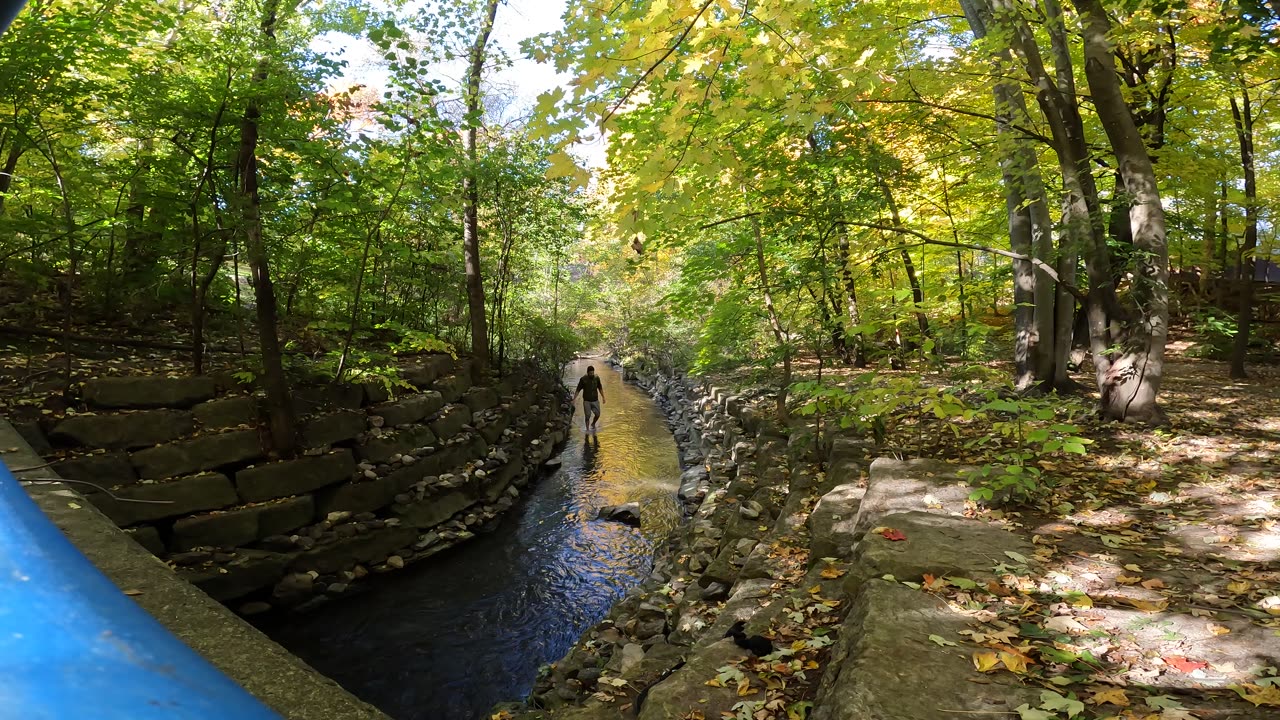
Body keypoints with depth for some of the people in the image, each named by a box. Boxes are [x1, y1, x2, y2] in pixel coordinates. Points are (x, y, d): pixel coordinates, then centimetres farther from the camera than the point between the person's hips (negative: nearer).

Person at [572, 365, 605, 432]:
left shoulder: (596, 378, -1)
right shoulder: (583, 379, -9)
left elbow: (600, 388, 12)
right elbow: (578, 390, -4)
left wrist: (603, 397, 11)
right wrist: (574, 399, -7)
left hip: (595, 400, 2)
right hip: (587, 401, -2)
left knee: (597, 414, -1)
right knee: (587, 416, -3)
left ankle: (593, 424, 29)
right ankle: (587, 429, 15)